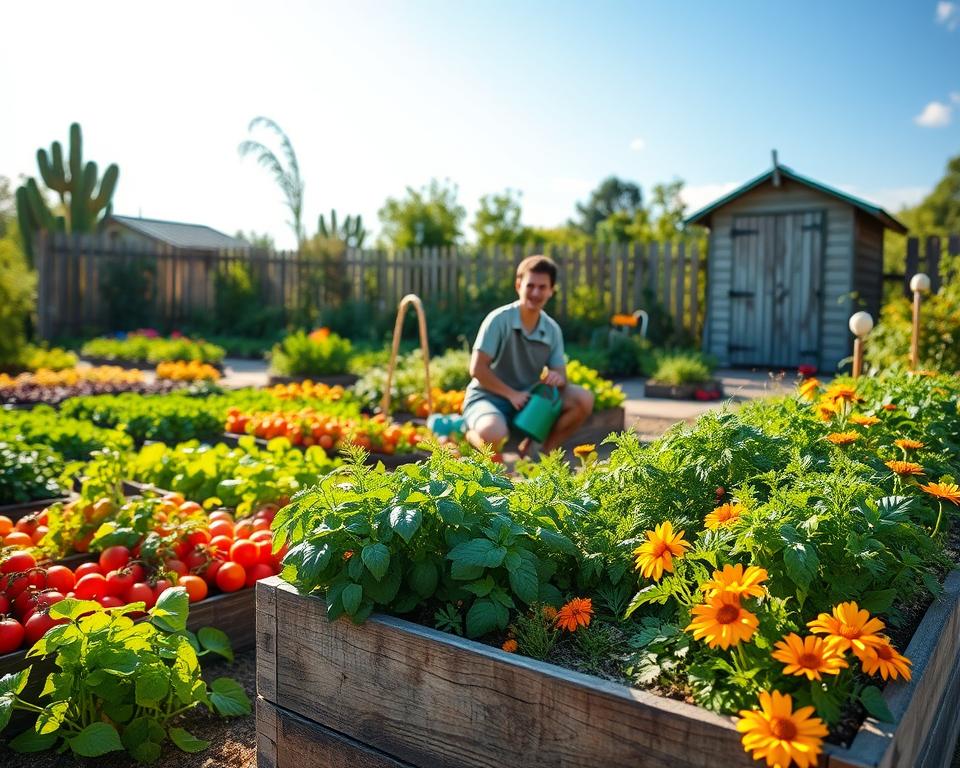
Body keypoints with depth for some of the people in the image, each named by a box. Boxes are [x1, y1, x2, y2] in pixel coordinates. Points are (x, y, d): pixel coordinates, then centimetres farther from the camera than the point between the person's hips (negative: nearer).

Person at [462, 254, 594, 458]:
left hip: (528, 398, 5)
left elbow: (560, 374, 1)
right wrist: (511, 394, -21)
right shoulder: (498, 320, -15)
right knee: (493, 434, -39)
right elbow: (477, 369, -17)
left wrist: (558, 378, -24)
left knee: (584, 399, -15)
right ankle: (471, 434, 1)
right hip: (488, 397, -5)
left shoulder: (552, 329, 0)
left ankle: (533, 450, -4)